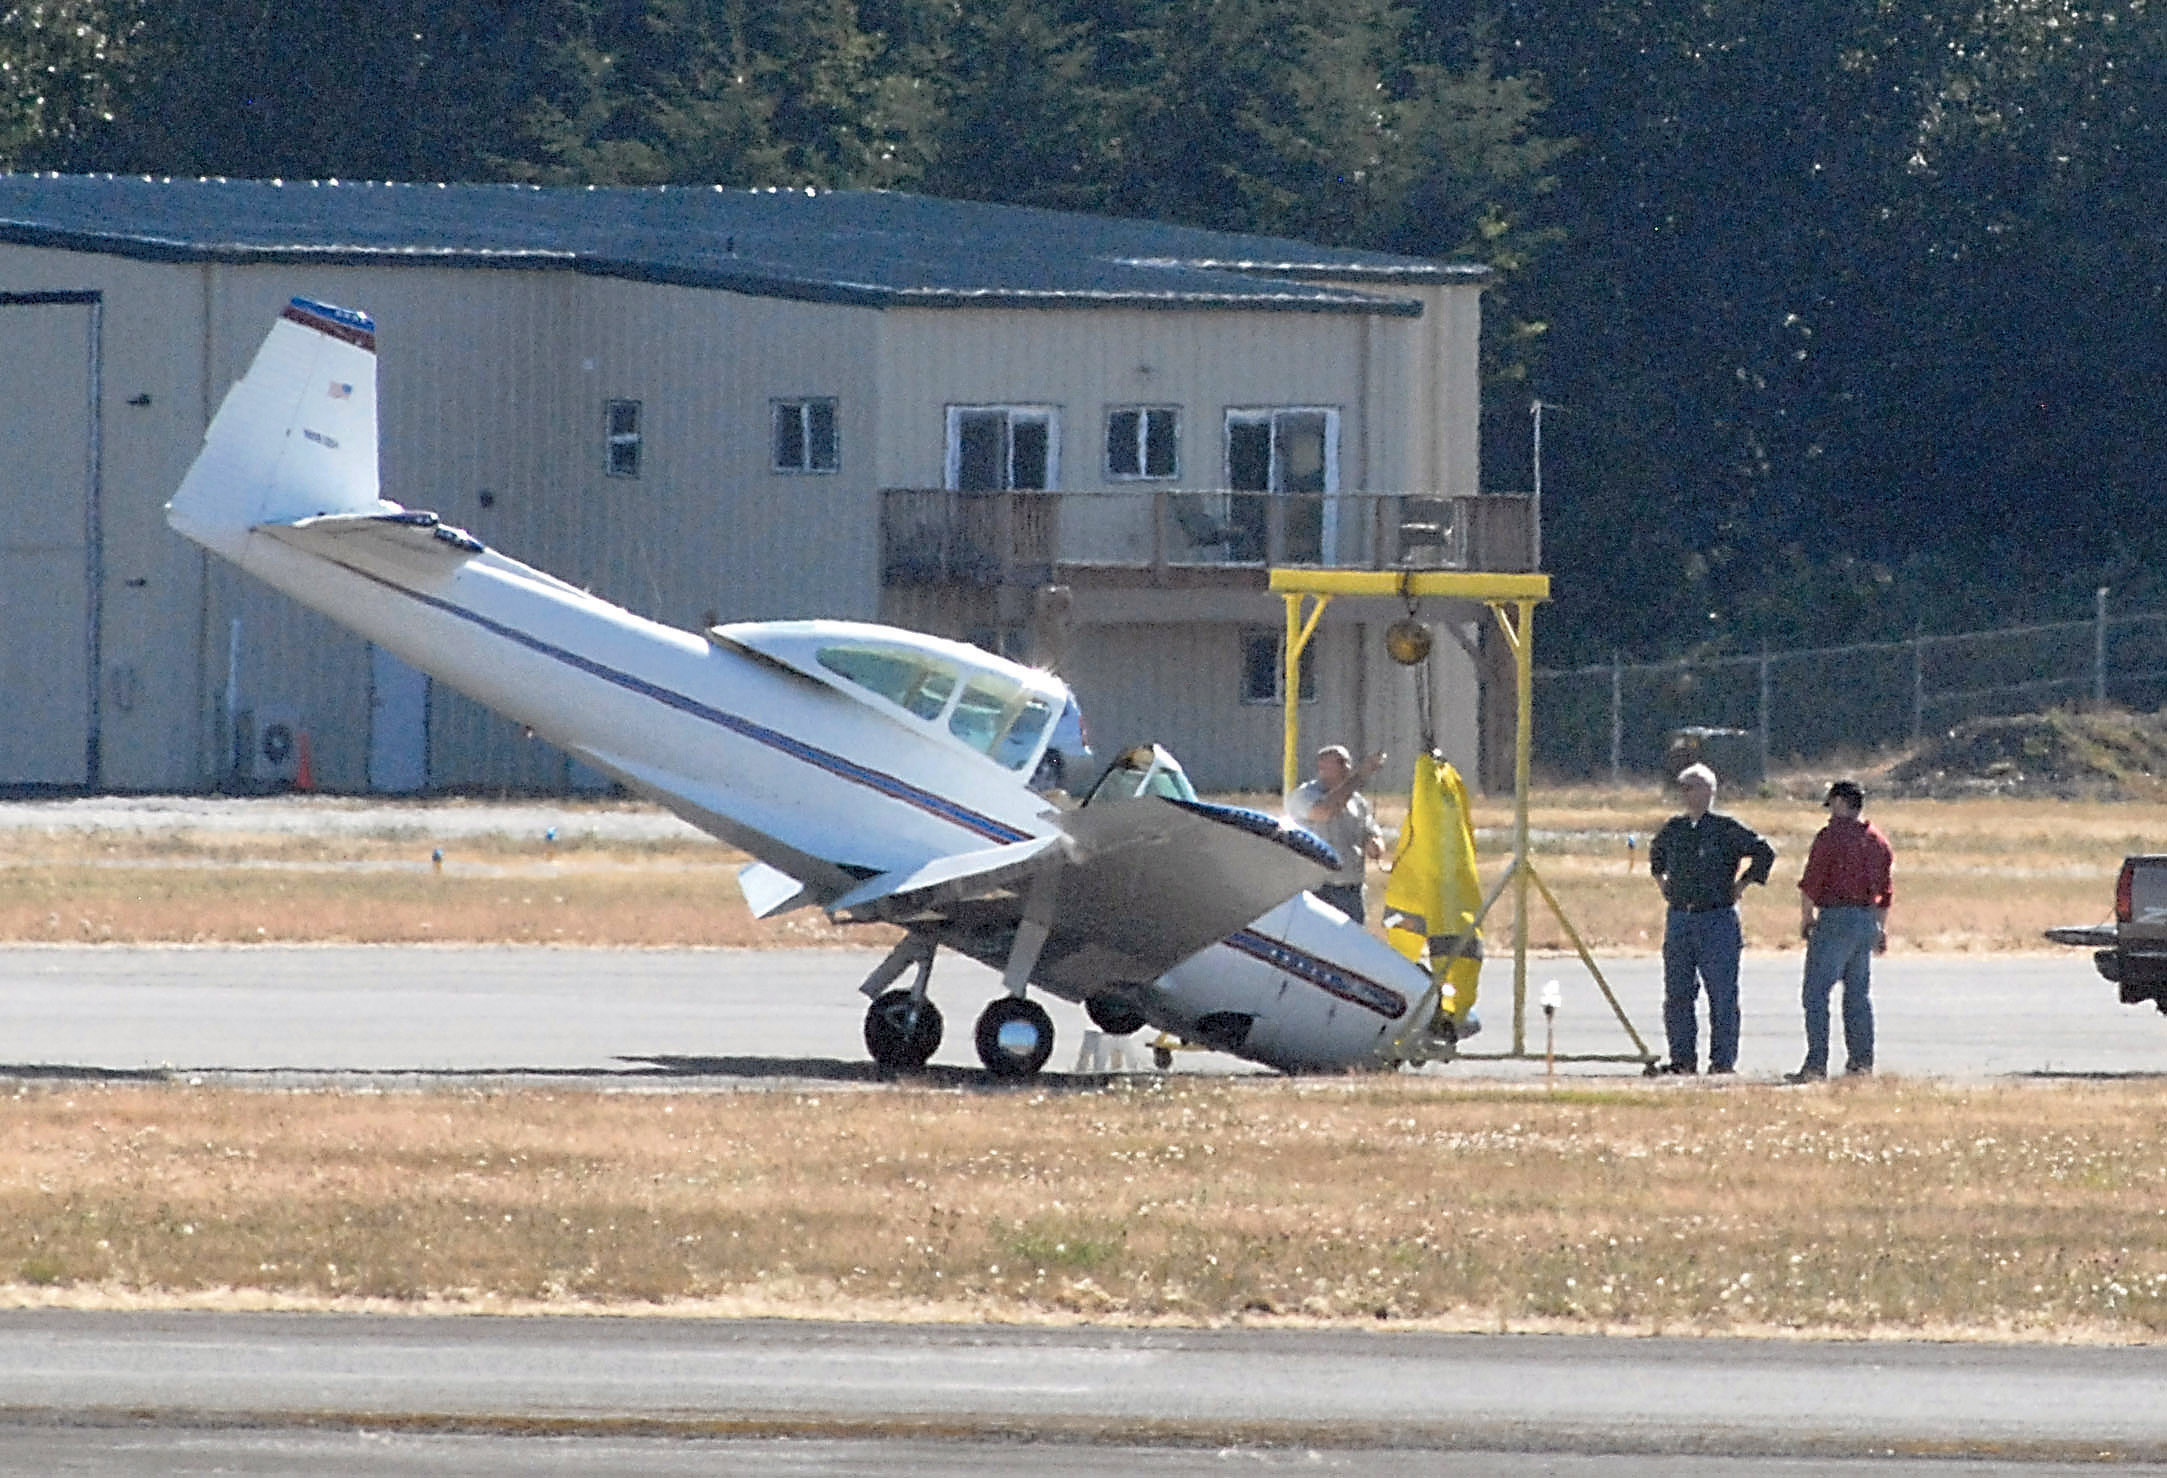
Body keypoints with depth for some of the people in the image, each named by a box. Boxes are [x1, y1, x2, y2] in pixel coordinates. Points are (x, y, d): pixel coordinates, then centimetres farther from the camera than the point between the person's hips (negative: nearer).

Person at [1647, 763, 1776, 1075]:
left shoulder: (1727, 829, -5)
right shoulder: (1674, 829, 11)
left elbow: (1765, 853, -3)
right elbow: (1655, 853, 32)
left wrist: (1742, 885, -4)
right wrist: (1661, 882, 20)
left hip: (1718, 920, -5)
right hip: (1679, 918, 5)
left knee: (1722, 996, -3)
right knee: (1677, 994, 5)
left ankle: (1723, 1059, 1)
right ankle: (1683, 1058, 11)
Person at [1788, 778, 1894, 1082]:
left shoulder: (1832, 836, -9)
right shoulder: (1878, 841, 13)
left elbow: (1811, 883, -11)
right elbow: (1885, 890, 17)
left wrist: (1805, 918, 0)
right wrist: (1882, 929, 23)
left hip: (1836, 917, -7)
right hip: (1868, 919, 7)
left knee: (1817, 992, -7)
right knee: (1858, 992, 14)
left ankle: (1816, 1065, -14)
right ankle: (1862, 1060, 12)